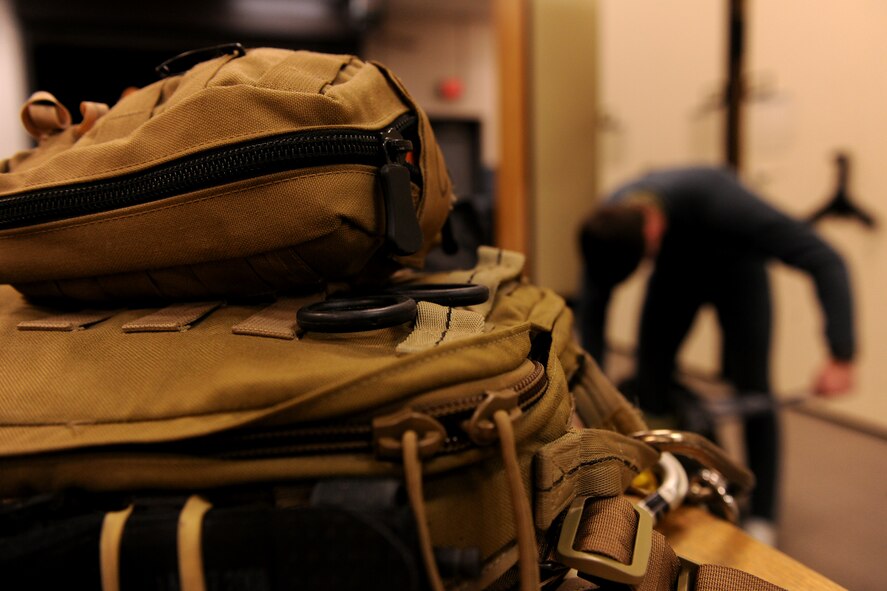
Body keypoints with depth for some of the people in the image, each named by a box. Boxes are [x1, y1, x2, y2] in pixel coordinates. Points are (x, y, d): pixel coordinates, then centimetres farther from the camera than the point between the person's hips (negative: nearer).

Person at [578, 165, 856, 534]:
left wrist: (841, 356, -42)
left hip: (736, 268, -2)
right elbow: (593, 305, -16)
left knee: (751, 387, -13)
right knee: (648, 376, -9)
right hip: (676, 270, 3)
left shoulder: (717, 201, -42)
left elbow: (825, 261, -37)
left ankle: (760, 518, 4)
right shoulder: (610, 227, -29)